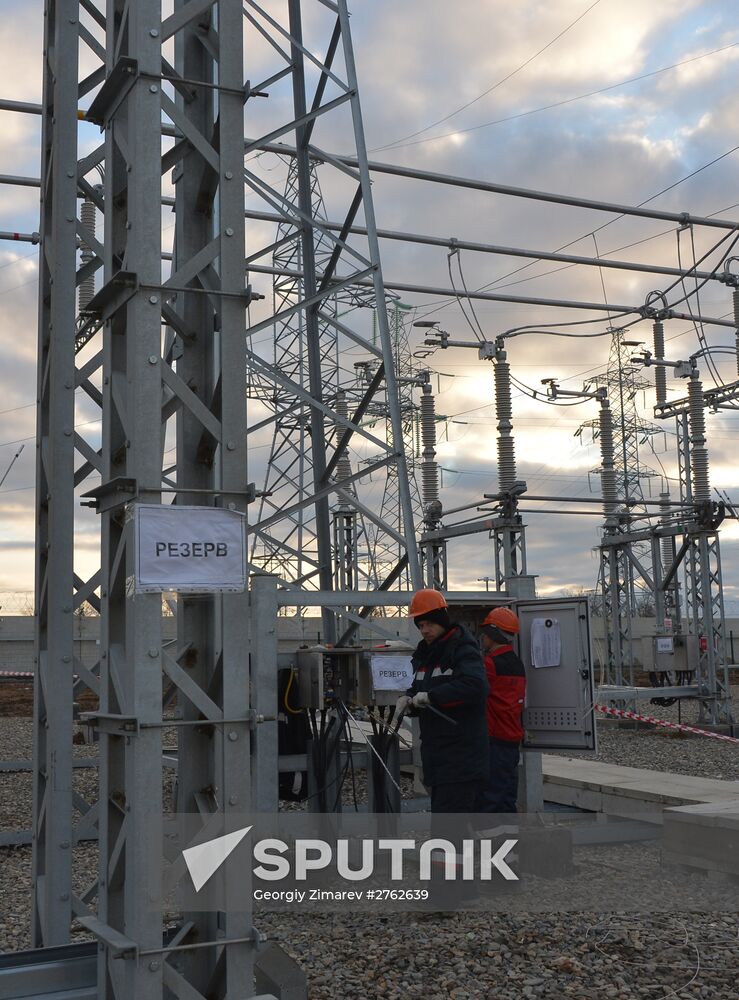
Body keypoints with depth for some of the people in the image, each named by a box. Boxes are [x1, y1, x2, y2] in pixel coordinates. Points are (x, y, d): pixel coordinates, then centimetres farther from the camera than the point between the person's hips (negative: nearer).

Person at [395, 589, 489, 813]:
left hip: (461, 752, -9)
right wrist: (408, 698, 2)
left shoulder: (463, 650, -11)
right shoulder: (424, 654, 17)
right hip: (437, 752, 9)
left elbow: (475, 686, -27)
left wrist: (431, 697, -23)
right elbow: (418, 688, 26)